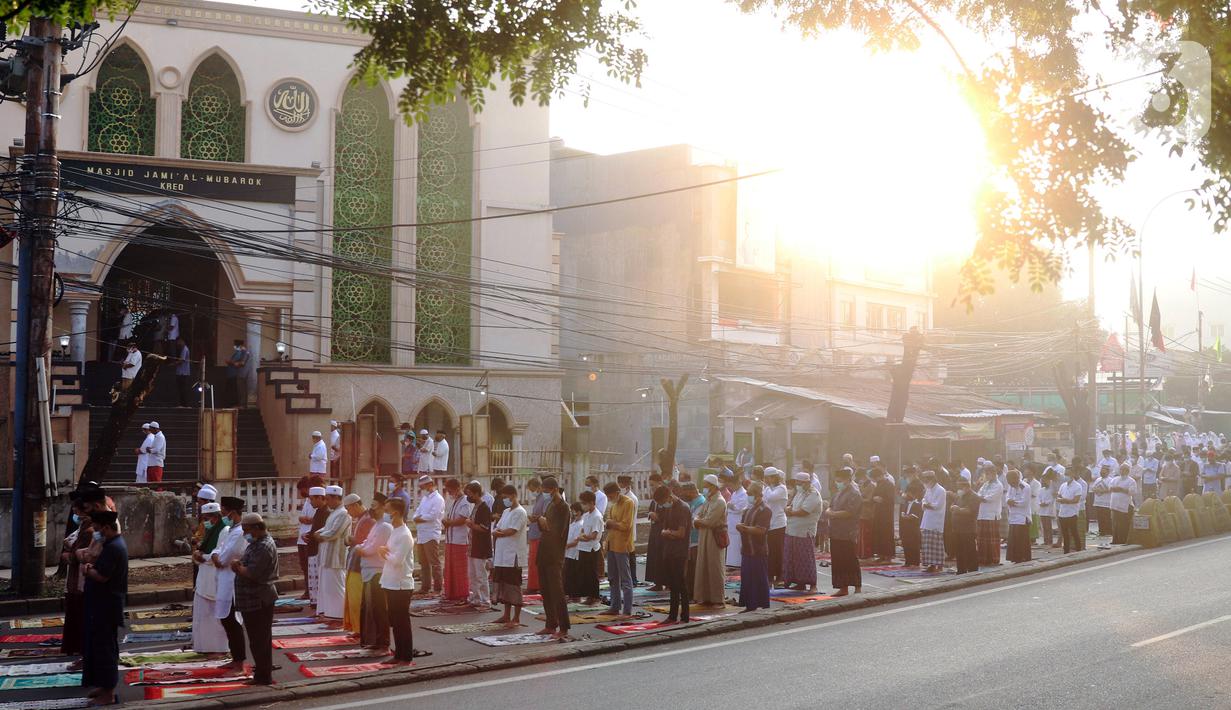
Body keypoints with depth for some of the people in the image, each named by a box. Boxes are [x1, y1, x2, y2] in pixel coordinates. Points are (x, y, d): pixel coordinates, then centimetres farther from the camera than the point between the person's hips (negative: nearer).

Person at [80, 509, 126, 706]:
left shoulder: (113, 548, -21)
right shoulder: (114, 543, 13)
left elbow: (101, 576, -26)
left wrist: (87, 570, -8)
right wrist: (91, 567, 1)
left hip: (106, 606, -11)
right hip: (103, 604, 11)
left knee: (104, 647, -5)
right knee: (98, 645, 18)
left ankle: (108, 693, 1)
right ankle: (105, 685, 27)